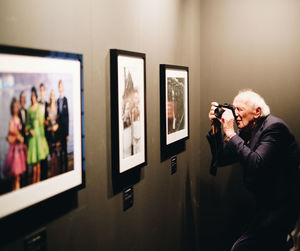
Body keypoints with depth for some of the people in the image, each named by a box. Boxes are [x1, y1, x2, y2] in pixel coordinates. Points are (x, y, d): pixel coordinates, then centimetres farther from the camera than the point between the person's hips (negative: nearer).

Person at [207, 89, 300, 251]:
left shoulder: (274, 127, -18)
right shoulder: (245, 130, 5)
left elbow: (256, 164, -31)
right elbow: (221, 159, 6)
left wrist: (230, 133, -26)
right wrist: (216, 127, -4)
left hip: (282, 205, -9)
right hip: (266, 204, 9)